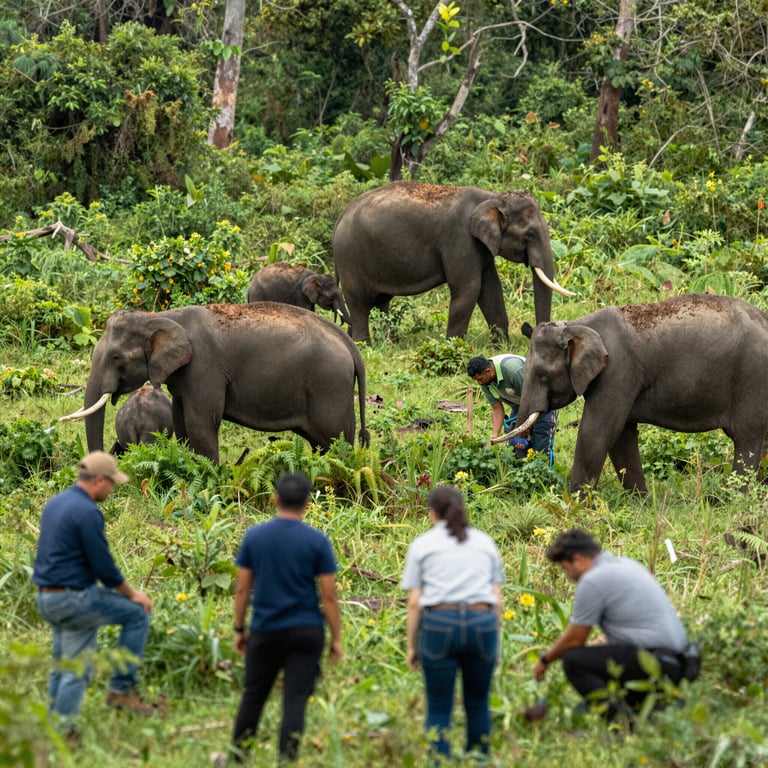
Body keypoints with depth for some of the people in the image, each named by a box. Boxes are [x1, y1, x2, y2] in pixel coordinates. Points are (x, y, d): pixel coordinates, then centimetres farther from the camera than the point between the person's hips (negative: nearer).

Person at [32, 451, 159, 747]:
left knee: (65, 665, 16)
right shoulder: (87, 512, -18)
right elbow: (104, 566, -16)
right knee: (137, 614, 2)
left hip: (47, 598, 9)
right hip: (74, 598, -9)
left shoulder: (54, 504, 12)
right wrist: (132, 594, -1)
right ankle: (122, 688, 3)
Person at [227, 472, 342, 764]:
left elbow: (242, 589, 2)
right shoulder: (317, 541, -6)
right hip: (306, 631, -2)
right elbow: (329, 595, -6)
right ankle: (286, 761, -4)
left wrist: (239, 629, 12)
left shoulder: (254, 536, -1)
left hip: (265, 631, 2)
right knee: (295, 701, -1)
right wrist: (336, 638, 2)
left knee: (253, 696, 15)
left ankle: (238, 757, 23)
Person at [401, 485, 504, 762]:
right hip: (482, 622, 2)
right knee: (478, 705, 12)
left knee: (439, 709, 3)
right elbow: (497, 599, 13)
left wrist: (412, 646, 10)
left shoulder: (423, 544, 9)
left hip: (439, 623, -2)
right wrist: (494, 640, 20)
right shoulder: (485, 542, 17)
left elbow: (414, 602, 4)